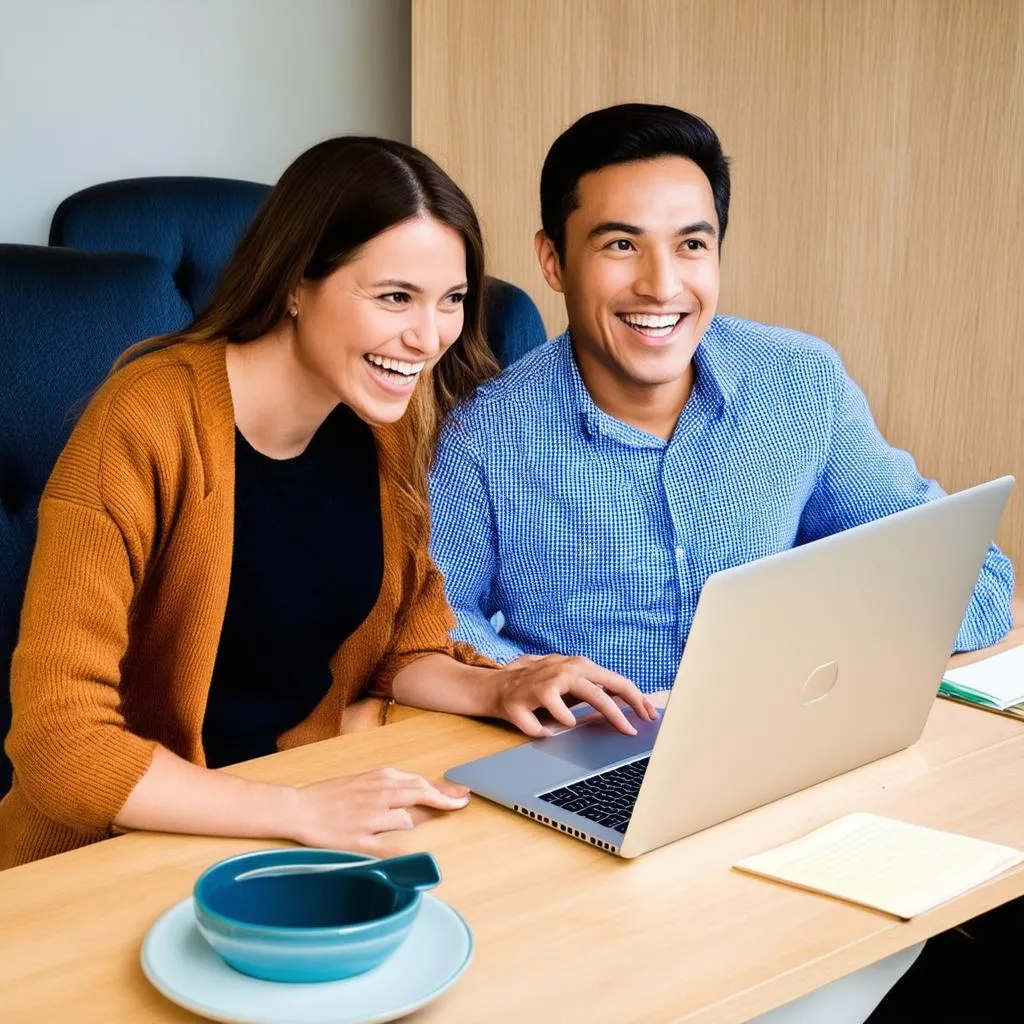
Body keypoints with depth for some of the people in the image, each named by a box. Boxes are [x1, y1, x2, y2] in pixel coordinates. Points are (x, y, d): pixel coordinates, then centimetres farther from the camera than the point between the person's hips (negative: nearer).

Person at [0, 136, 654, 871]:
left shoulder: (399, 416, -3)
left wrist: (496, 690, -10)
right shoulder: (148, 423, -21)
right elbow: (59, 741, -24)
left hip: (313, 783, 6)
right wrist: (301, 811, -32)